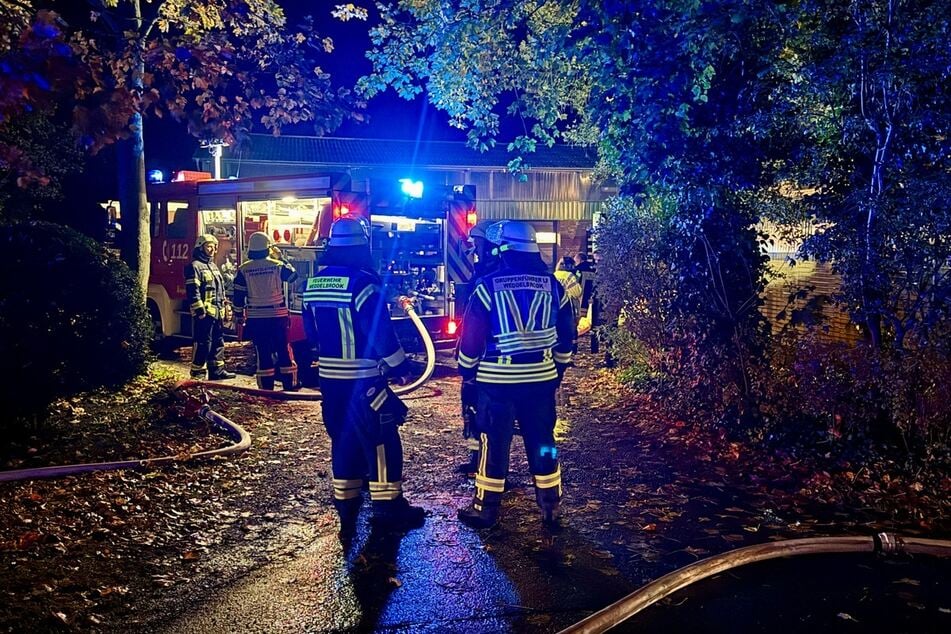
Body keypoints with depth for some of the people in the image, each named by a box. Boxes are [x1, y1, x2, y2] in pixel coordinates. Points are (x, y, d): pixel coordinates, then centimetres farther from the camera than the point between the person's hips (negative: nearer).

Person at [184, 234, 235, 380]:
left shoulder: (213, 266, 20)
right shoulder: (195, 266, -8)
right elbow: (193, 291, -16)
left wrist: (225, 307, 20)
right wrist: (199, 309, -21)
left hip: (217, 312, 9)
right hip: (204, 313, -9)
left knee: (218, 342, 12)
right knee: (203, 343, -6)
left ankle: (217, 370, 18)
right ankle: (197, 372, 2)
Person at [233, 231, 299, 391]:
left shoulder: (243, 270, -3)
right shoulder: (277, 265, -5)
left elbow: (238, 296, 0)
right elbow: (293, 275, 12)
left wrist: (239, 315, 11)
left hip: (256, 318, 0)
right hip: (278, 315, 0)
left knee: (262, 352, 5)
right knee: (284, 350, 8)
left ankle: (266, 387, 8)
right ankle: (290, 385, 12)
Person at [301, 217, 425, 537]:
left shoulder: (313, 283, 6)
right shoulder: (362, 282, -17)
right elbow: (381, 331, -18)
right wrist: (399, 363, -6)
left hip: (329, 375, 7)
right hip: (363, 377, -7)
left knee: (343, 438, 16)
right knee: (382, 440, 3)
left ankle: (346, 507, 23)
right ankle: (388, 506, 9)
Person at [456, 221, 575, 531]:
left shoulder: (489, 285, -8)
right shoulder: (552, 285, 3)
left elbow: (472, 336, -6)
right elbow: (566, 335, 9)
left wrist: (467, 372, 7)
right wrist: (558, 369, 21)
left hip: (498, 379, -3)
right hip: (542, 378, 3)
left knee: (494, 442, 8)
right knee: (542, 442, 12)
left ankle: (486, 508, 18)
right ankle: (551, 509, 20)